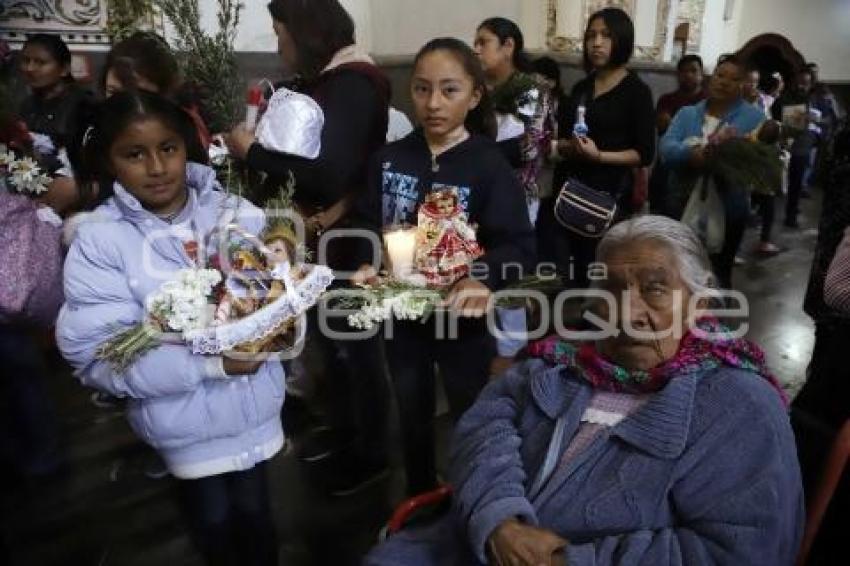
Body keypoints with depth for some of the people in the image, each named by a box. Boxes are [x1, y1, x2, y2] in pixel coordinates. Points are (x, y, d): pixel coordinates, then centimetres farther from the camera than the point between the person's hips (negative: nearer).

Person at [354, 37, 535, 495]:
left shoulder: (488, 164, -13)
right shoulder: (389, 159, -2)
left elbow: (519, 247, -18)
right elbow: (370, 227, 3)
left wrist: (482, 278, -36)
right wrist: (369, 265, -16)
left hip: (462, 317, -3)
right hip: (402, 311, 4)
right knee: (411, 418, 21)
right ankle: (420, 502, 46)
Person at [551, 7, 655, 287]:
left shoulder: (637, 90, -2)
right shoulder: (580, 87, 14)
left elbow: (645, 154, -7)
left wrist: (599, 156, -20)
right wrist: (571, 147, -7)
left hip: (609, 193, -5)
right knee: (557, 269, 0)